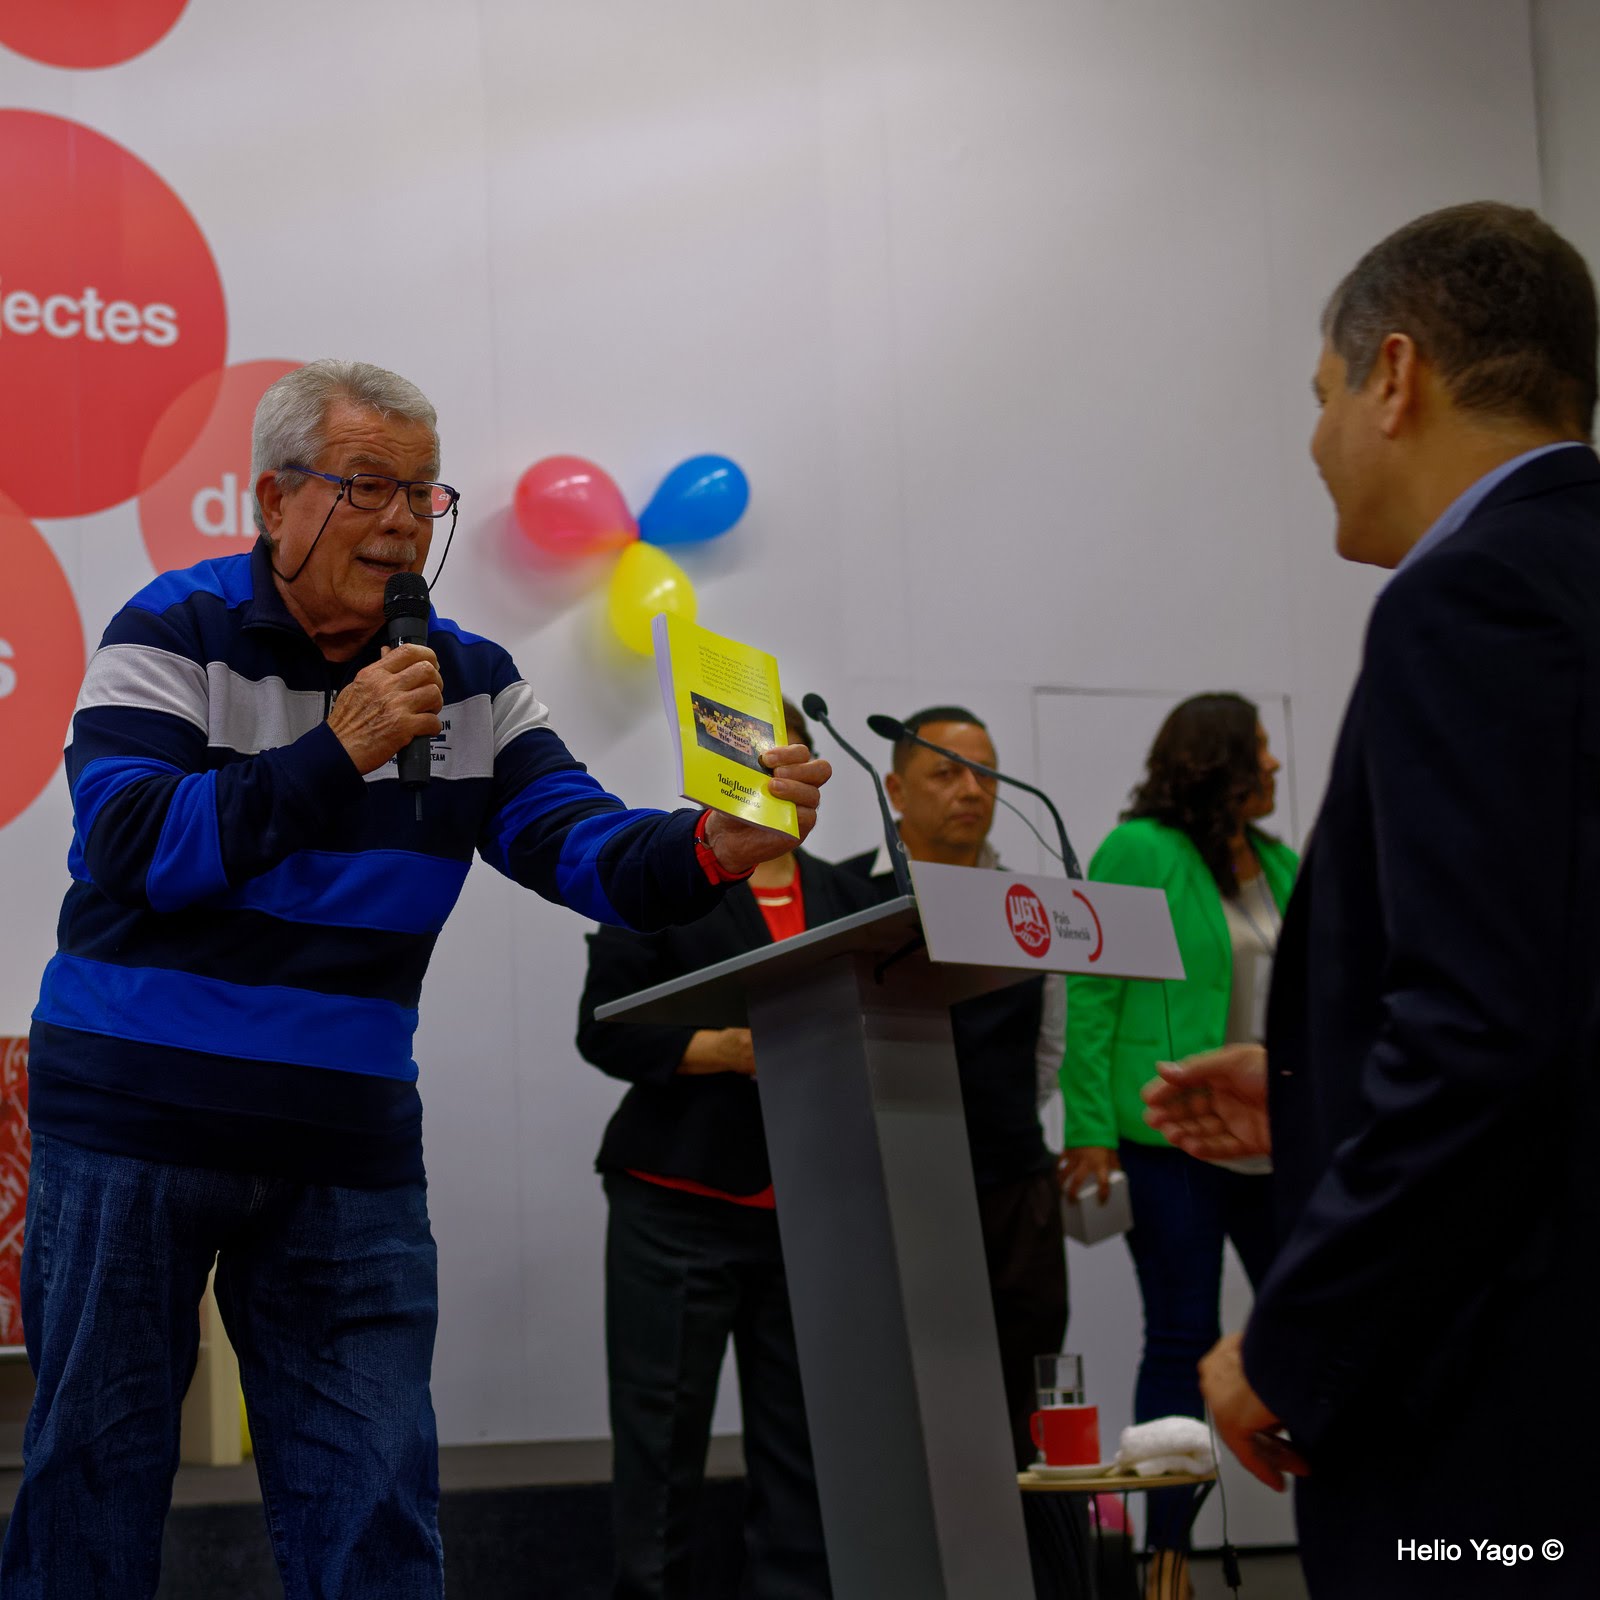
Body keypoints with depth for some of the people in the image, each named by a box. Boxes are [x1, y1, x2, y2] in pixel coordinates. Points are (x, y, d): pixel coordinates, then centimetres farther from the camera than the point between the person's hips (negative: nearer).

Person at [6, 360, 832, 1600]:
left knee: (376, 1501, 1)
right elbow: (127, 845, -19)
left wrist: (712, 851, -27)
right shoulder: (173, 635, -6)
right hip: (135, 1119, -3)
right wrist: (336, 753, -27)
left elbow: (585, 848, -5)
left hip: (350, 1147, 4)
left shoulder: (470, 684, 6)